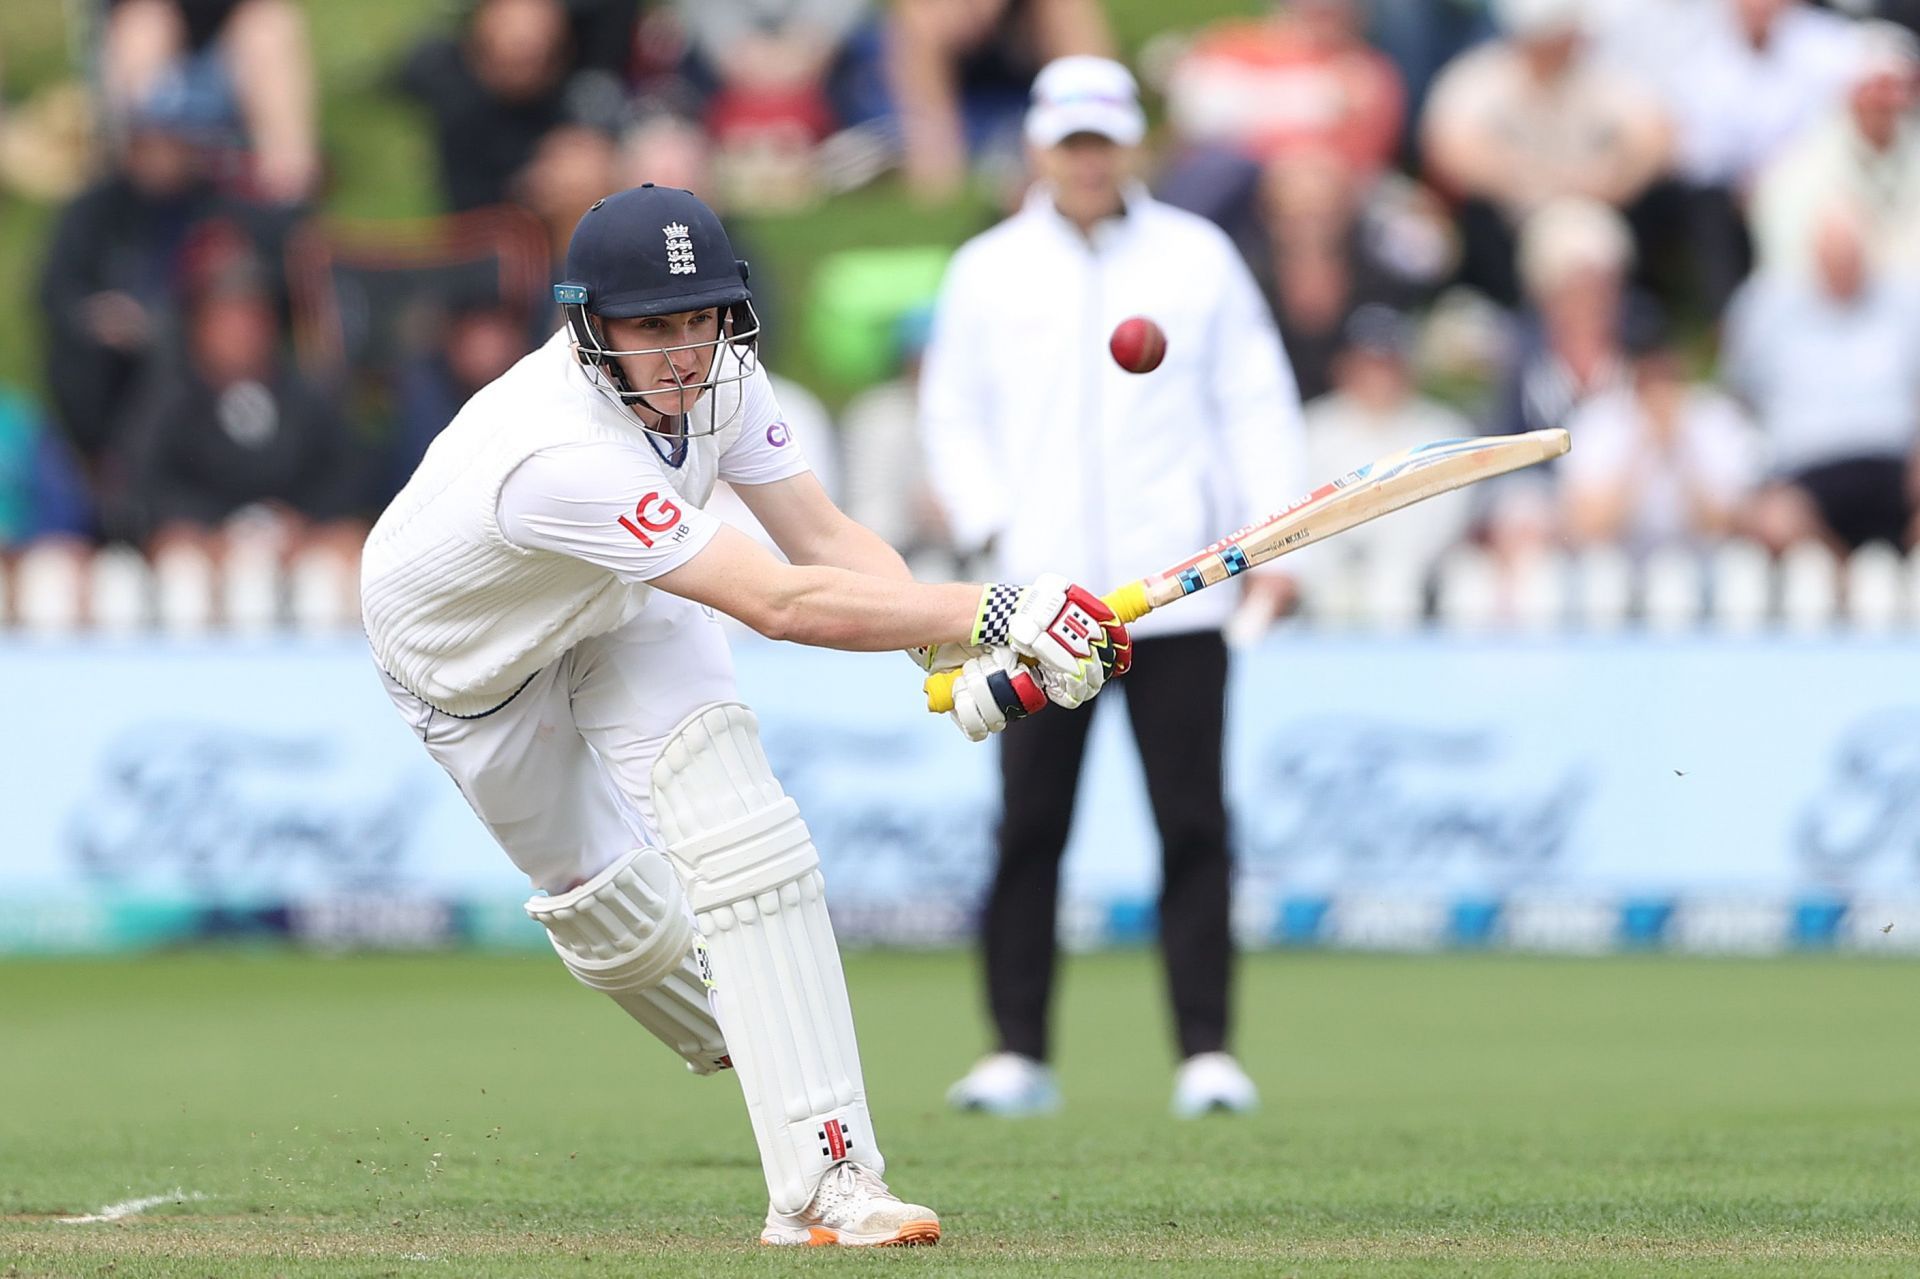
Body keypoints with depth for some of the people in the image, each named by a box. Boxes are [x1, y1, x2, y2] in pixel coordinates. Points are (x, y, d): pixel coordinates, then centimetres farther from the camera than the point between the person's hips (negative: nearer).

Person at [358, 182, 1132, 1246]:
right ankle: (740, 1038, 37)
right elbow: (780, 603, -51)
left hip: (626, 609, 4)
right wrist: (992, 613, -56)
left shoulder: (713, 370, -24)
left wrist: (962, 655, -39)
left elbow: (828, 540, -22)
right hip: (470, 662, -4)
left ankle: (823, 1176, -16)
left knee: (744, 847, -15)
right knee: (625, 919, 2)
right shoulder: (560, 452, -46)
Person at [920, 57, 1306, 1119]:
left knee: (1194, 824, -4)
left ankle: (1206, 1051, 0)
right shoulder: (987, 272, 11)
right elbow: (952, 411, 15)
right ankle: (1017, 1051, 2)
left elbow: (1257, 399, 10)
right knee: (1029, 824, -3)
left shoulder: (1198, 257, 10)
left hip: (1178, 591, -1)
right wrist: (990, 524, -1)